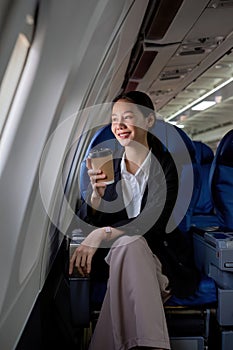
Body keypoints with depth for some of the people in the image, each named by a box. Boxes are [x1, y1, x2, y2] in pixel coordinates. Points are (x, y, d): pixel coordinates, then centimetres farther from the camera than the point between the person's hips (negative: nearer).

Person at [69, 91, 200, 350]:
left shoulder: (164, 165, -5)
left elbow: (154, 221, -18)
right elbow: (86, 221, 3)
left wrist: (103, 233, -30)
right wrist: (96, 193, -20)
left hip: (158, 255, -2)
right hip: (117, 254, 2)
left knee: (128, 244, -35)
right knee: (128, 243, -33)